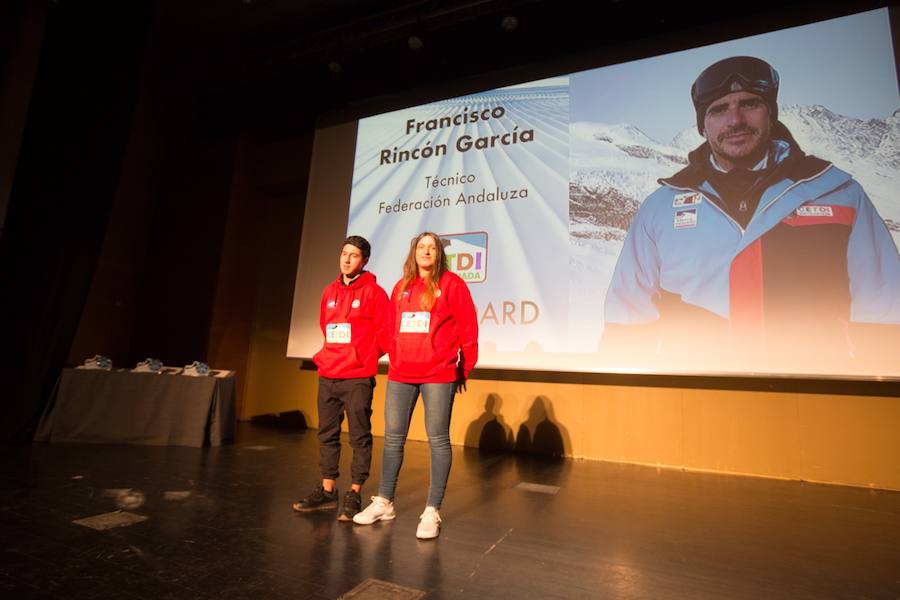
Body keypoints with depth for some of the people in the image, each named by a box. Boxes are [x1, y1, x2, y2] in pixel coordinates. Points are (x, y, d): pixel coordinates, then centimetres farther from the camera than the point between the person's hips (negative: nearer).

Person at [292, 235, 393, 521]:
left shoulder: (373, 292, -6)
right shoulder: (329, 292, 12)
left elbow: (386, 332, -7)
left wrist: (365, 357, -1)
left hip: (357, 377, -6)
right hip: (327, 375, 7)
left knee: (359, 436, 2)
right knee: (327, 434, 13)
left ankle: (354, 495, 13)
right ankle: (327, 491, 25)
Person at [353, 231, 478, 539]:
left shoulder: (451, 283, -1)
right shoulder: (401, 287, 14)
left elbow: (467, 328, -3)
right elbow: (392, 329, 17)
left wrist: (465, 368, -1)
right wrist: (395, 360, 13)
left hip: (438, 375, -5)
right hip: (400, 375, 5)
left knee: (438, 440, 2)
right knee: (393, 437, 11)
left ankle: (432, 511, 13)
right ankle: (384, 502, 26)